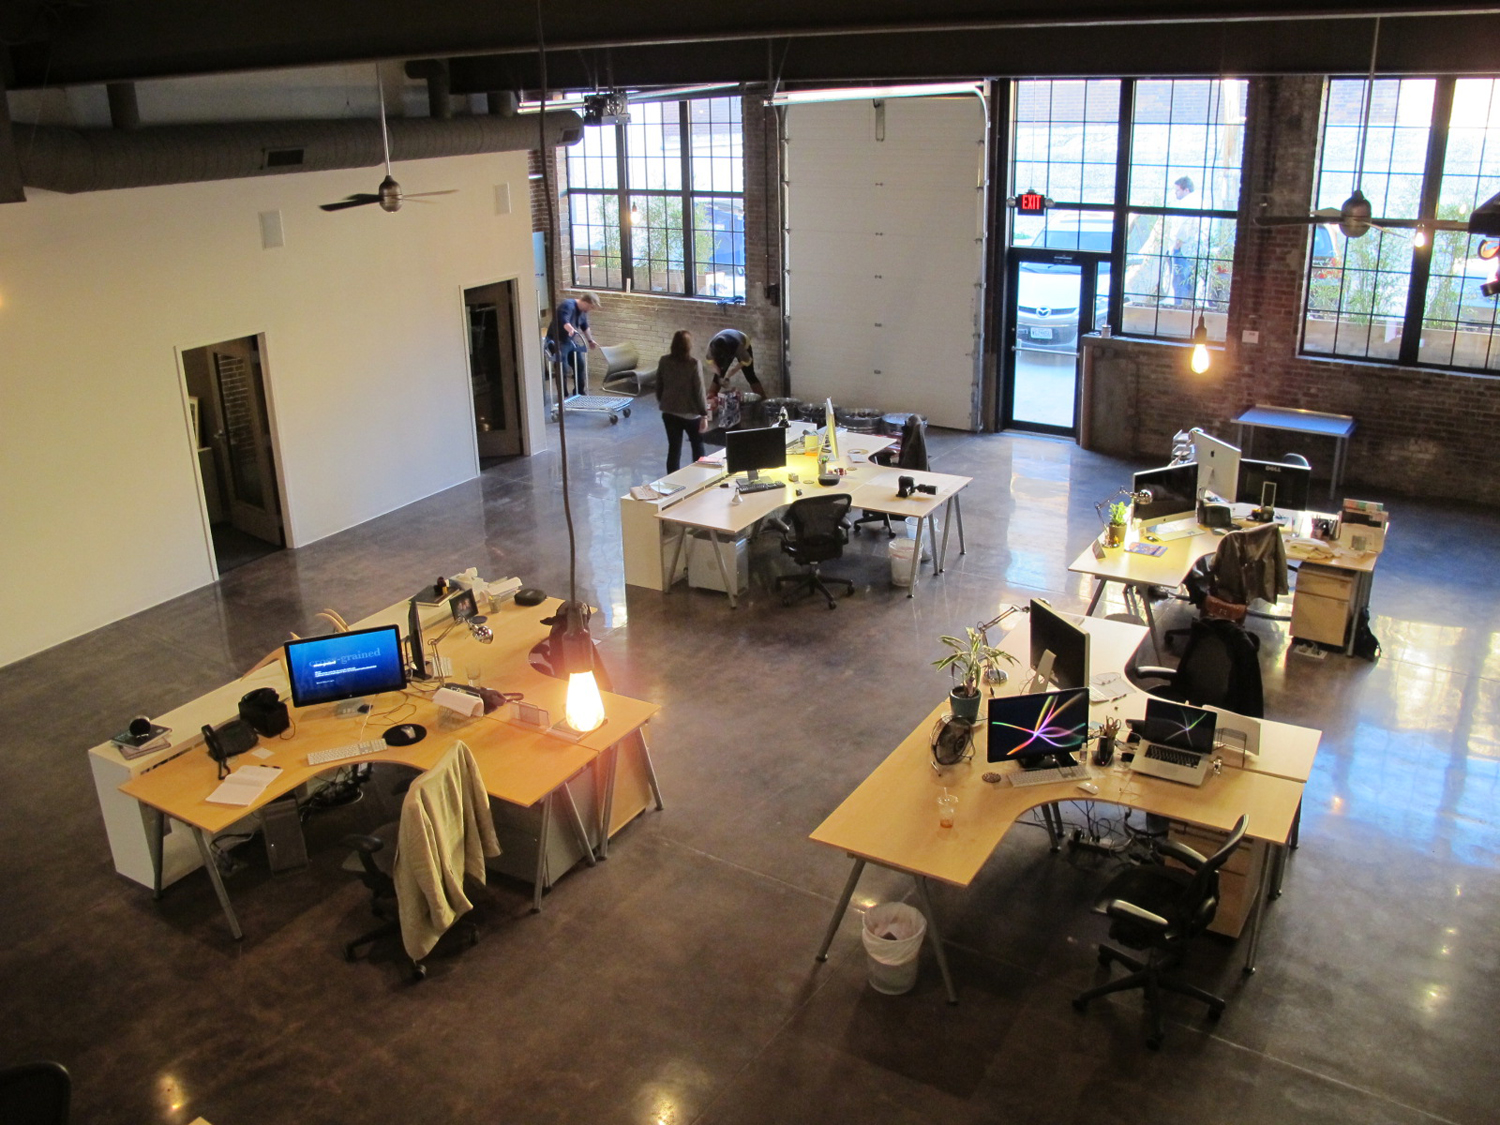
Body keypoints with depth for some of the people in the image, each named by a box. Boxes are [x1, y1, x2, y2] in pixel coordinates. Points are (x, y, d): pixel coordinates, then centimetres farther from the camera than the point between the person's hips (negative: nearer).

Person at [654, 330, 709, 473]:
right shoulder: (694, 364, -18)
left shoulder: (664, 361, -5)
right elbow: (699, 391, -16)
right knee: (697, 446, 19)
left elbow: (658, 386, 5)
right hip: (691, 413, -3)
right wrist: (704, 414, -8)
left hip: (669, 413, 3)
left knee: (673, 449, 10)